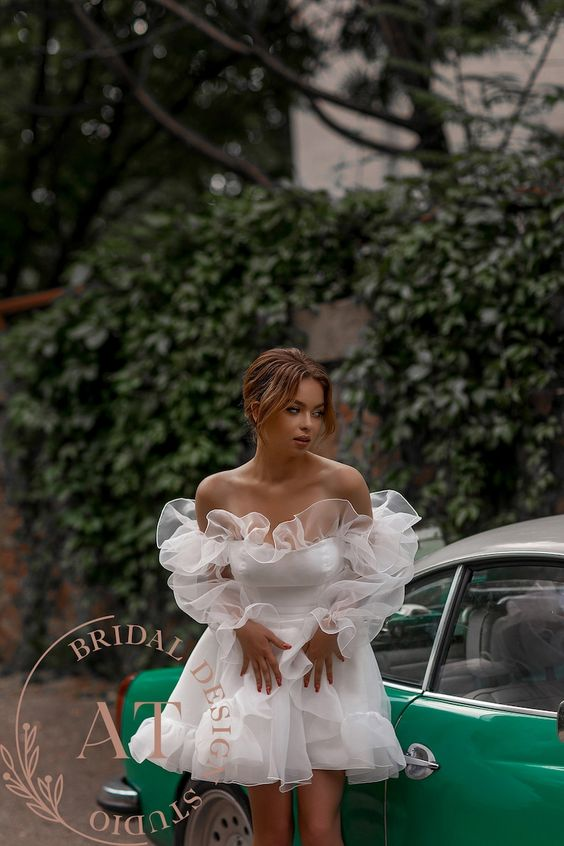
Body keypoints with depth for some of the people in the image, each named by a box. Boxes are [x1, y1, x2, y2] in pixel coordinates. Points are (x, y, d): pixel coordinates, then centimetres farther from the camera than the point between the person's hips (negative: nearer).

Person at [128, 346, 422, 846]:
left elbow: (372, 575, 0)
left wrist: (331, 630, -11)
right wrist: (241, 625, -9)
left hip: (329, 667, -1)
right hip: (255, 662, 1)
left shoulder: (344, 485, -14)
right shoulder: (216, 494, -10)